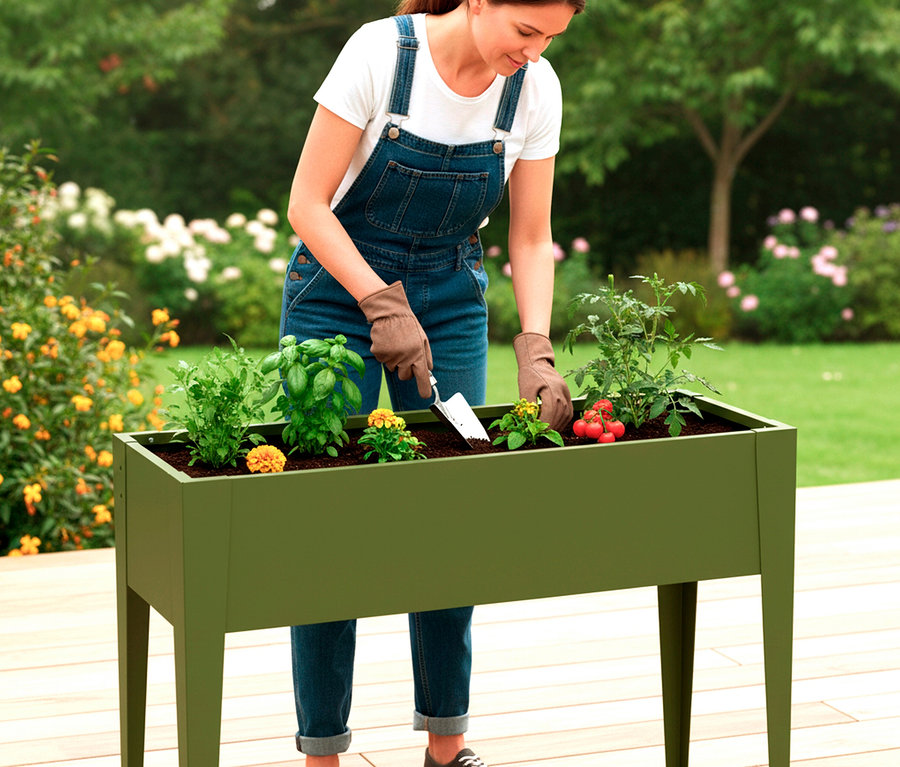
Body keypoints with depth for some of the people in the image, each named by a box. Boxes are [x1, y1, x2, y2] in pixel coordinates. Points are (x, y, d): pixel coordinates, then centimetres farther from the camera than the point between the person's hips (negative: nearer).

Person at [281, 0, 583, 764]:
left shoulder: (535, 86, -10)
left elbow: (531, 238, -2)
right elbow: (307, 203, -18)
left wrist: (536, 353, -15)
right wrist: (383, 305, -26)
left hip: (451, 297, 4)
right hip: (339, 289, -4)